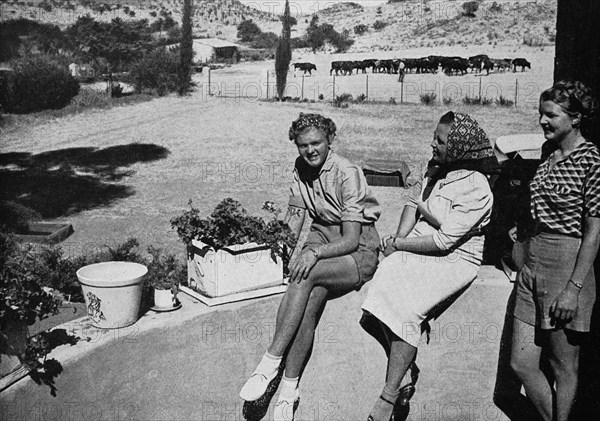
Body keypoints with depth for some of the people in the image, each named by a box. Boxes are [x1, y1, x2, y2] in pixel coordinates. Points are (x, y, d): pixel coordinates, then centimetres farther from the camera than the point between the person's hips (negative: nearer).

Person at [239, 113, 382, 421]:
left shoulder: (347, 174, -16)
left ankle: (269, 365, -31)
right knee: (310, 298, -27)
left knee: (306, 275, -34)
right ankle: (289, 391, -26)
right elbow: (295, 216, 8)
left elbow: (351, 240, -20)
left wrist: (315, 252, -35)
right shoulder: (300, 168, 7)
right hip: (321, 240, 5)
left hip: (357, 254, -5)